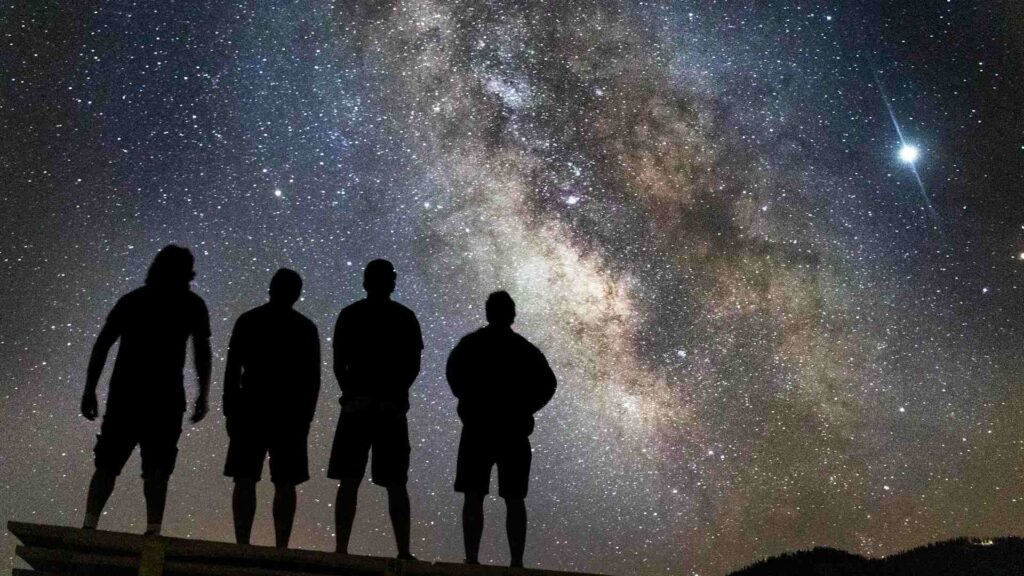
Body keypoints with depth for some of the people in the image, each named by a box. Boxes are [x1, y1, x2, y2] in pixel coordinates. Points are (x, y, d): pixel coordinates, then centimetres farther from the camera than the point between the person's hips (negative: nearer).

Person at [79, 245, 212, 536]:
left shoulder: (131, 299, 14)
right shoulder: (192, 305, 7)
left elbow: (101, 345, 11)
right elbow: (202, 352, 1)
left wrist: (90, 390, 12)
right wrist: (203, 395, 5)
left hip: (124, 392, 3)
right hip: (165, 395, -3)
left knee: (108, 463, 10)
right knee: (157, 467, -2)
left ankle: (89, 524, -1)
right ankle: (153, 529, -12)